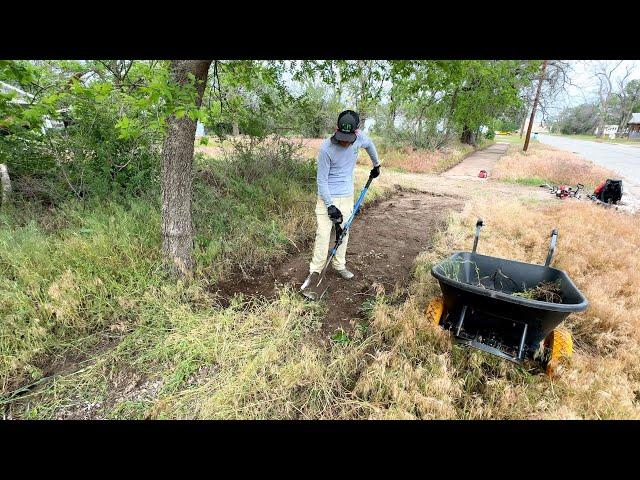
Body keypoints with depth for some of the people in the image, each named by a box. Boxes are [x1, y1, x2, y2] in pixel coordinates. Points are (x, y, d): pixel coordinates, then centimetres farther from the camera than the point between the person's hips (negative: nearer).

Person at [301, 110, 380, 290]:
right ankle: (315, 271, 2)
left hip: (347, 196, 5)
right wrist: (330, 205, -20)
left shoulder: (360, 138, -8)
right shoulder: (326, 148, -21)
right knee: (323, 234, -8)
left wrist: (376, 165, 30)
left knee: (343, 232, 11)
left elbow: (370, 145, 18)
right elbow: (322, 180, -17)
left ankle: (339, 265, 25)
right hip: (327, 197, -4)